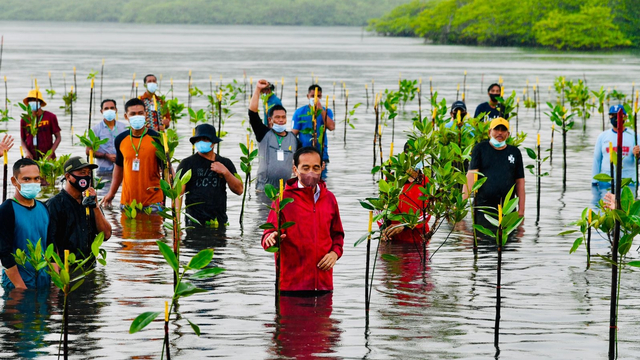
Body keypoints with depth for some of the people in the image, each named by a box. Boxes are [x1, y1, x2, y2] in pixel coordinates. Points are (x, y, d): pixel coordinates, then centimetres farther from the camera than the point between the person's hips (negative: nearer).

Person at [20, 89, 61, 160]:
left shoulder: (50, 117, 2)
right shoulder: (24, 120, 7)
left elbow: (58, 137, 4)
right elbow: (22, 139, 15)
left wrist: (50, 154, -7)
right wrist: (26, 152, -4)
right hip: (31, 158, 1)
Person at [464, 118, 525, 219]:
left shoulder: (515, 152, 13)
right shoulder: (480, 149, 6)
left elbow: (520, 181, 11)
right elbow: (471, 174, -5)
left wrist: (521, 209, 5)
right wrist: (463, 201, -18)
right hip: (482, 205, -2)